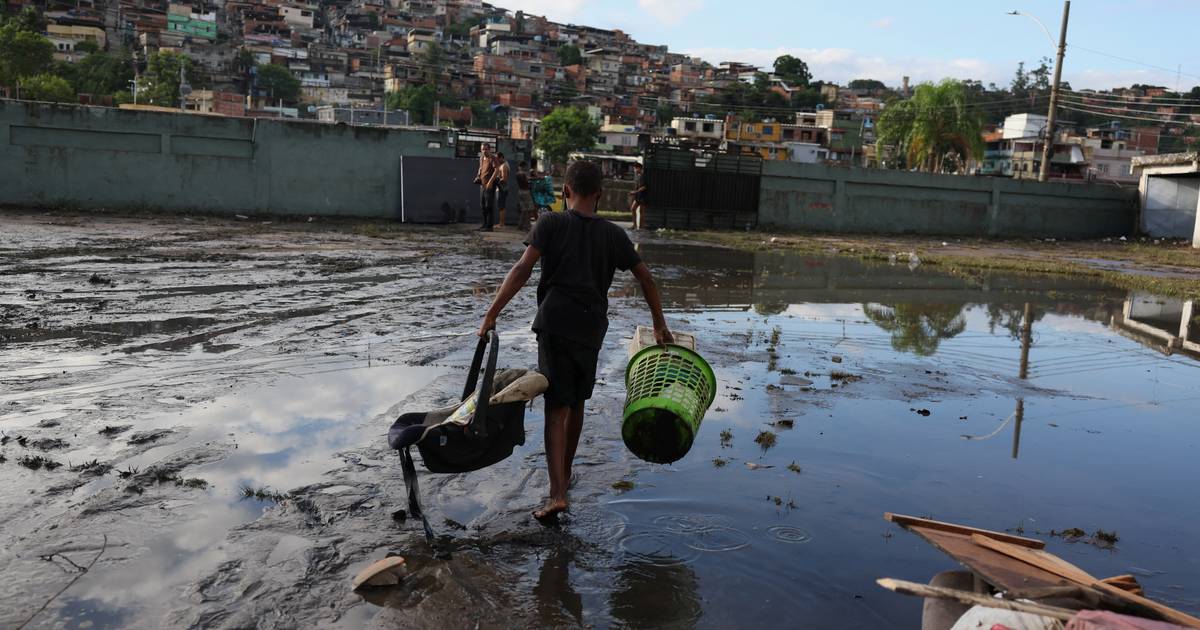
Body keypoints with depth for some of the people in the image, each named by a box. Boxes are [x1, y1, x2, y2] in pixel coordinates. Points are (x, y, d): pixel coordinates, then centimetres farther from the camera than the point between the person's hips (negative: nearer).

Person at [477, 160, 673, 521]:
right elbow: (647, 280, 12)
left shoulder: (551, 224, 1)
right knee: (577, 403, 19)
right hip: (592, 327, 3)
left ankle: (557, 494, -13)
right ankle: (565, 474, 36)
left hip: (555, 323, -3)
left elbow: (522, 270, -10)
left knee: (557, 408, -4)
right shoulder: (613, 234, 10)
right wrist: (659, 326, 21)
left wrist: (491, 314, -9)